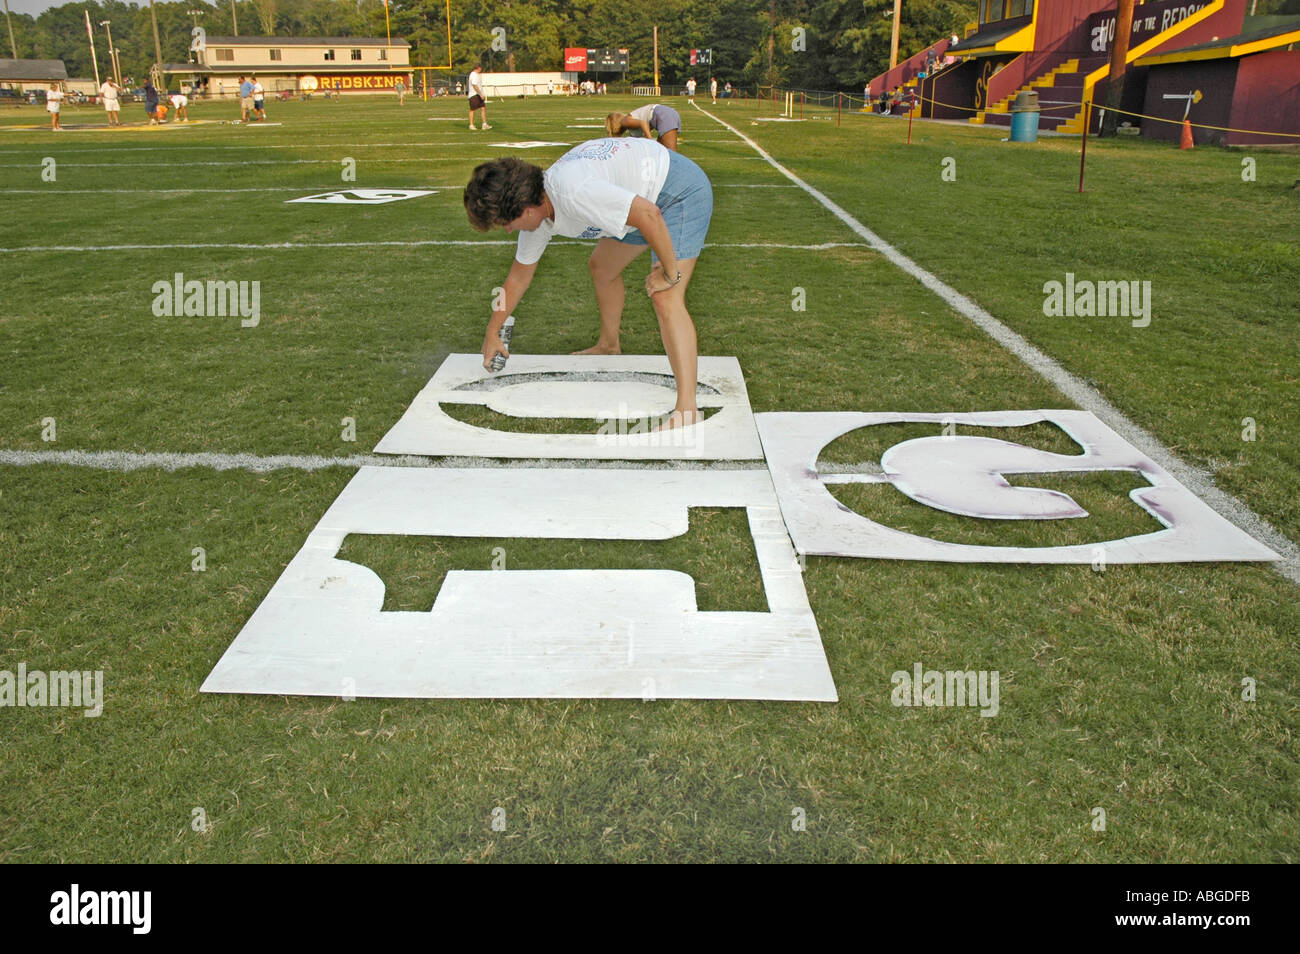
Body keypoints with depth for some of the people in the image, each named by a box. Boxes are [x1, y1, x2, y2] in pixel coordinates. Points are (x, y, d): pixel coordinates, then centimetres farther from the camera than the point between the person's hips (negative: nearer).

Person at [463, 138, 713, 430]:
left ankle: (686, 408, -26)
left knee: (665, 297, -22)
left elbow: (649, 215, -34)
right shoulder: (535, 210, -2)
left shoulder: (572, 190, -33)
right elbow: (519, 276, 12)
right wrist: (492, 334, 20)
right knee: (601, 267, 22)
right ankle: (609, 346, 45)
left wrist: (669, 272, -23)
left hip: (682, 189, -10)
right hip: (647, 196, 10)